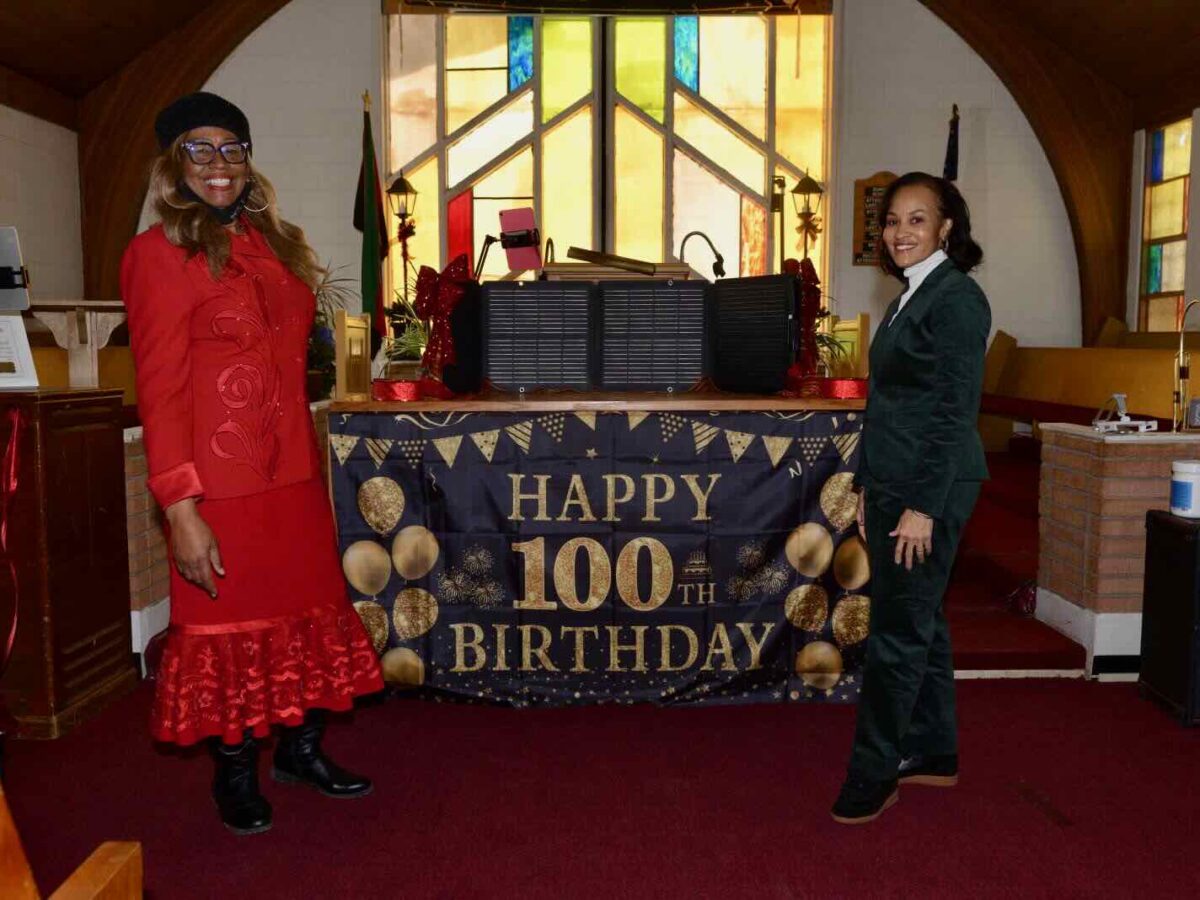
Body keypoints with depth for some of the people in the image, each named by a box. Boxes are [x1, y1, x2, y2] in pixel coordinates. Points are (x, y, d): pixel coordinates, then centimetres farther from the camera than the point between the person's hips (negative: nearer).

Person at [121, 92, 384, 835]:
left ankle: (302, 748, 33)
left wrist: (315, 467, 12)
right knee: (229, 629, 8)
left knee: (309, 614, 14)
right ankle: (235, 773, 28)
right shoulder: (160, 252, -8)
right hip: (221, 485, -6)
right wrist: (180, 509, -18)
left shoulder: (275, 244, 11)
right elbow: (161, 390, -13)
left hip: (296, 473, 6)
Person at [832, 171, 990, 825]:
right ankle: (933, 753, 29)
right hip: (892, 483, 9)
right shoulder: (910, 297, 14)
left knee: (899, 630, -2)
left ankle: (873, 775, 9)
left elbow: (955, 411, -17)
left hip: (929, 487, -9)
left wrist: (923, 507, -20)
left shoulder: (956, 299, -13)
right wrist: (869, 489, 16)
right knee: (917, 622, 16)